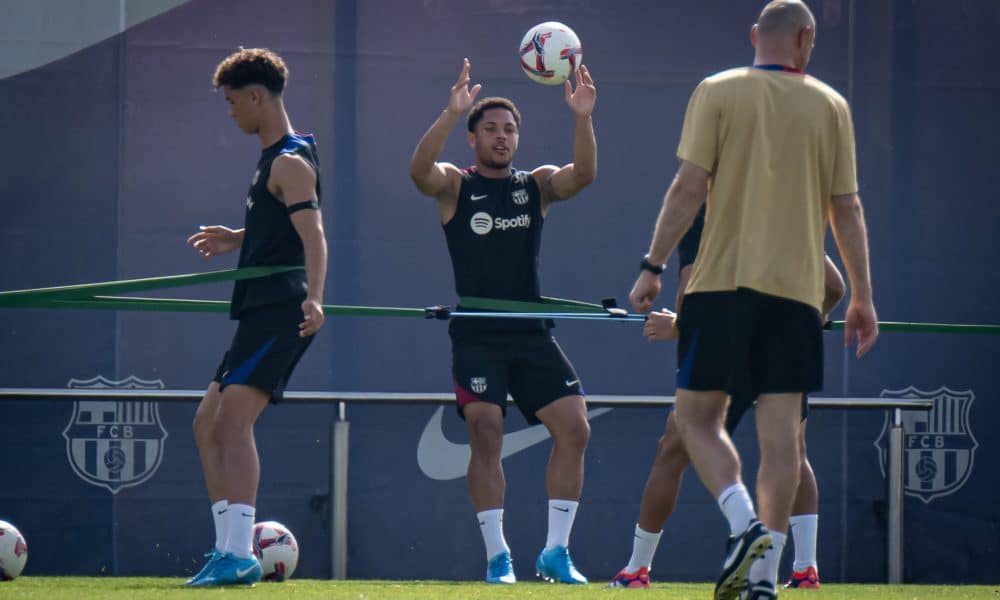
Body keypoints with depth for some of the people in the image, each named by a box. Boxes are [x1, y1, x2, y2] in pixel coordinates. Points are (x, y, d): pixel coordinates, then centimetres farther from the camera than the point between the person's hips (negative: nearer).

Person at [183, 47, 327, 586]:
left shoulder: (290, 162, -11)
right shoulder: (273, 158, 20)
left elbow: (313, 235, -25)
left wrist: (313, 299, -38)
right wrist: (237, 240, 40)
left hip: (281, 313, -11)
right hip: (260, 314, 11)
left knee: (233, 415, -22)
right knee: (208, 424, 11)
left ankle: (240, 556, -29)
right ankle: (227, 552, 13)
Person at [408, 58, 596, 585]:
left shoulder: (537, 184, 12)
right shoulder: (454, 185, 4)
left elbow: (583, 175, -7)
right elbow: (419, 169, -18)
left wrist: (582, 119, -23)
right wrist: (451, 114, -31)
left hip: (531, 332, 3)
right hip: (476, 334, -3)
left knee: (574, 428, -6)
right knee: (485, 433, -15)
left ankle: (555, 551, 2)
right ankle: (496, 555, -8)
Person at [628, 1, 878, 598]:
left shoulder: (717, 92, 2)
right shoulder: (830, 106, 7)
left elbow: (690, 187, -5)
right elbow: (846, 208, 8)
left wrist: (654, 267, 0)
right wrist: (862, 296, 14)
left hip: (722, 281, -2)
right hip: (797, 286, 2)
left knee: (697, 416, 6)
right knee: (781, 429, 1)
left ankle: (746, 526, -15)